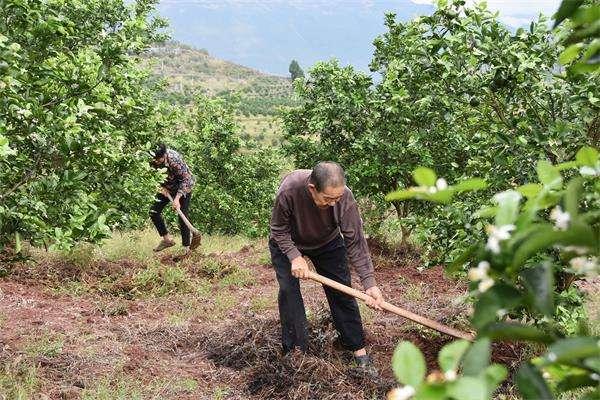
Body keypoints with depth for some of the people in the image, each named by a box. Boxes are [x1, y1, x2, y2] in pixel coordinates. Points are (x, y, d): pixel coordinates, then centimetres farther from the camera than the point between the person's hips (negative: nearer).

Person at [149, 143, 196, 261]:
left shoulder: (174, 159, -35)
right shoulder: (153, 160, -19)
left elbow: (186, 179, -29)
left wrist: (177, 198, -33)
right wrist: (162, 187, -14)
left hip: (183, 186, -6)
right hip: (167, 186, 6)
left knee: (183, 217, -9)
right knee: (154, 211, -4)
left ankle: (186, 249, -1)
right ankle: (167, 239, 8)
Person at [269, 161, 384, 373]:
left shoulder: (345, 197, -35)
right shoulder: (289, 190, -40)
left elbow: (355, 242, -29)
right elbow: (279, 230, -22)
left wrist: (369, 282, -34)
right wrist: (294, 256, -35)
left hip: (328, 243, 1)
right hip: (287, 244, -1)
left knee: (342, 291, -3)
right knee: (288, 290, -12)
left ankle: (359, 350, 6)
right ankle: (295, 350, 0)